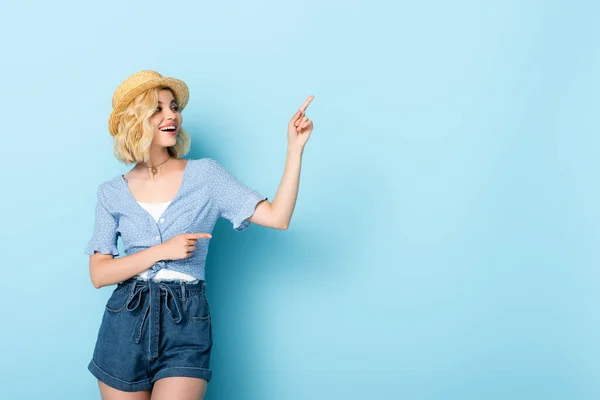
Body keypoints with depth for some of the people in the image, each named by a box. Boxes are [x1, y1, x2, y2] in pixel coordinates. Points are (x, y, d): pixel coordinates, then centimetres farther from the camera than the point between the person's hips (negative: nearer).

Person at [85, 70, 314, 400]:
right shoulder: (112, 192, 4)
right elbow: (98, 274, 0)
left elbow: (277, 218, -7)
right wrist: (162, 251, -12)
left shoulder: (206, 174, 0)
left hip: (186, 326, -2)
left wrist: (295, 148, -15)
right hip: (125, 323, 2)